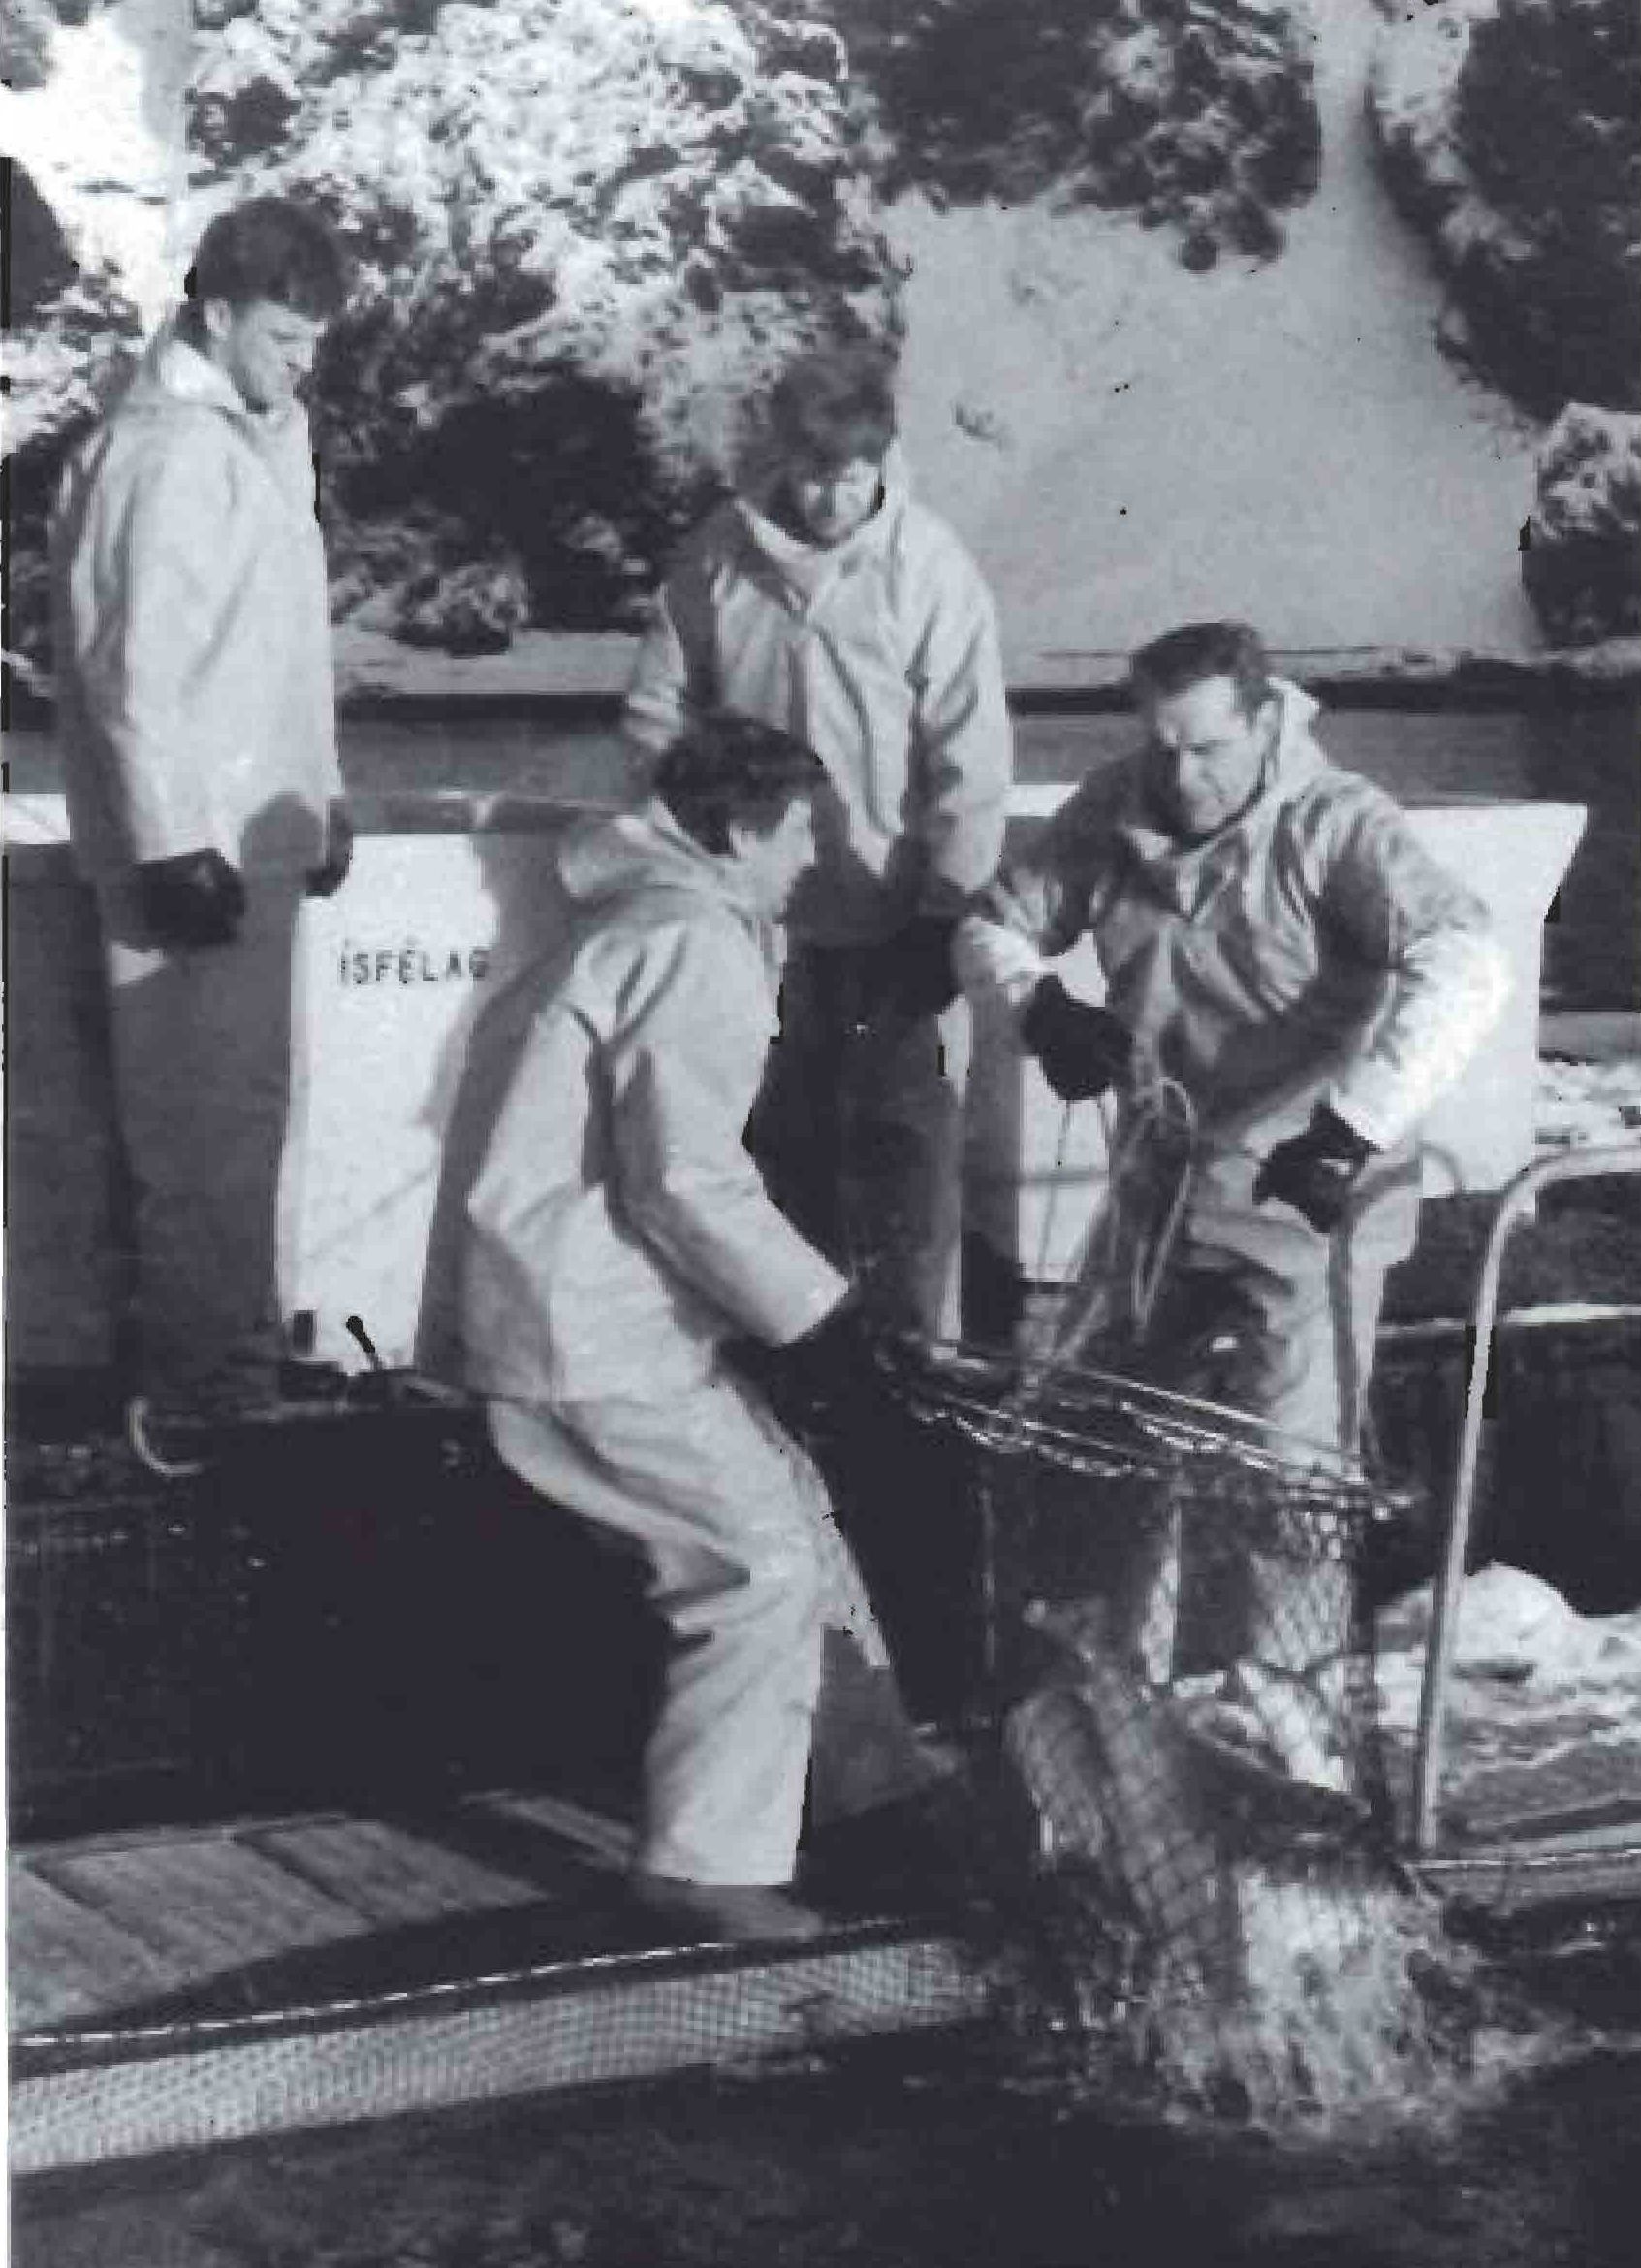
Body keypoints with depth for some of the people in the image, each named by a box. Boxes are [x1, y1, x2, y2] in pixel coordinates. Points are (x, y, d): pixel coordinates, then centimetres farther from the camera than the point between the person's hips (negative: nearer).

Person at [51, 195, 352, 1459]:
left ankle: (242, 1368, 30)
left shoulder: (265, 432, 12)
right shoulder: (167, 451, -16)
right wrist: (174, 847, -21)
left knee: (251, 1111, 17)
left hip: (257, 833, 9)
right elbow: (131, 664, -19)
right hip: (195, 846, -9)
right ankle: (198, 1402, 7)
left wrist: (319, 796, 18)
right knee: (206, 1131, -3)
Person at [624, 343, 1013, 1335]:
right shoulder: (720, 555, -5)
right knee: (784, 1140, 16)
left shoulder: (929, 567, -13)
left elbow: (971, 758, -12)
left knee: (905, 1148, 2)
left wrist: (949, 909, -11)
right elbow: (659, 711, 5)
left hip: (890, 918, -3)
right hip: (759, 909, 3)